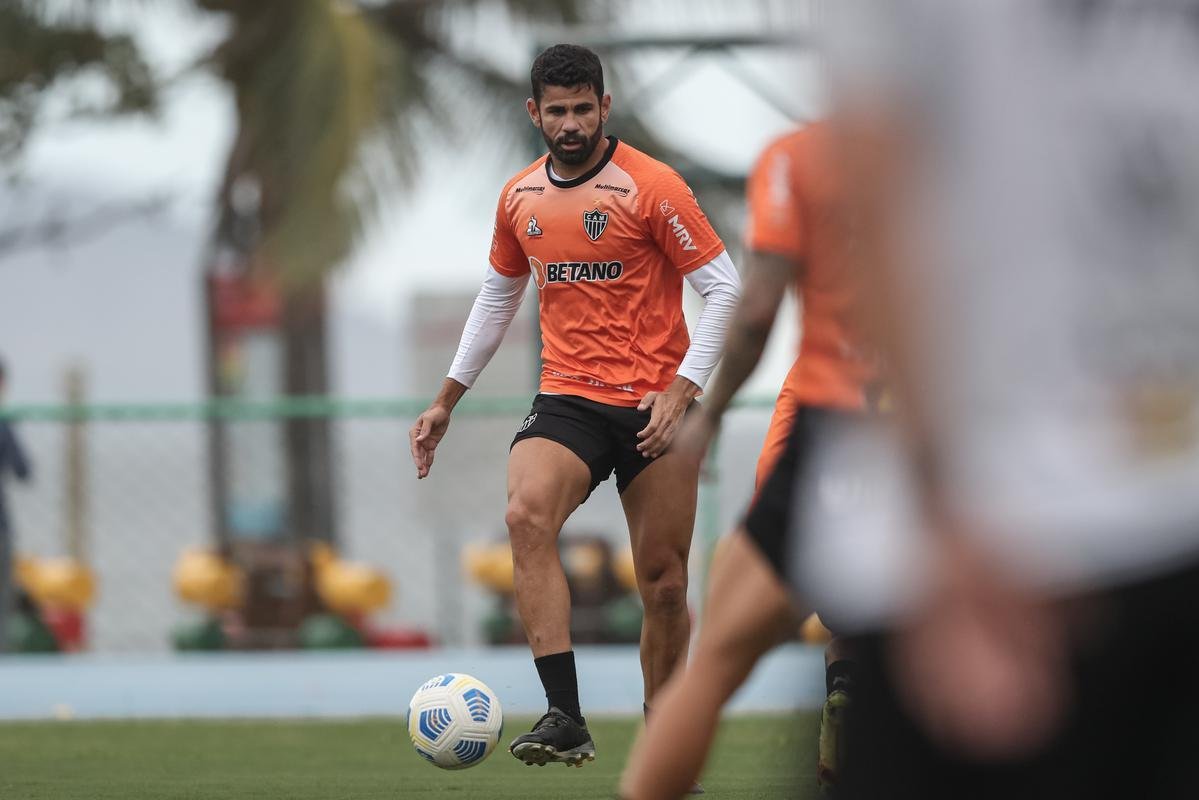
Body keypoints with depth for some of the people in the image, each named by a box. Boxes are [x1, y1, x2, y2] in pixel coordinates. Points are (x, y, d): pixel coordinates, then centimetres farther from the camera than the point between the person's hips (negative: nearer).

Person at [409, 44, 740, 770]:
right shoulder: (520, 199, 9)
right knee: (527, 515, -27)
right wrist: (447, 401, 23)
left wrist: (684, 389, -17)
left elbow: (725, 288, -7)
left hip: (655, 405, -3)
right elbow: (497, 297, 24)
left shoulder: (651, 187, -7)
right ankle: (565, 719, -32)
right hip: (568, 402, 3)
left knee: (664, 587, 1)